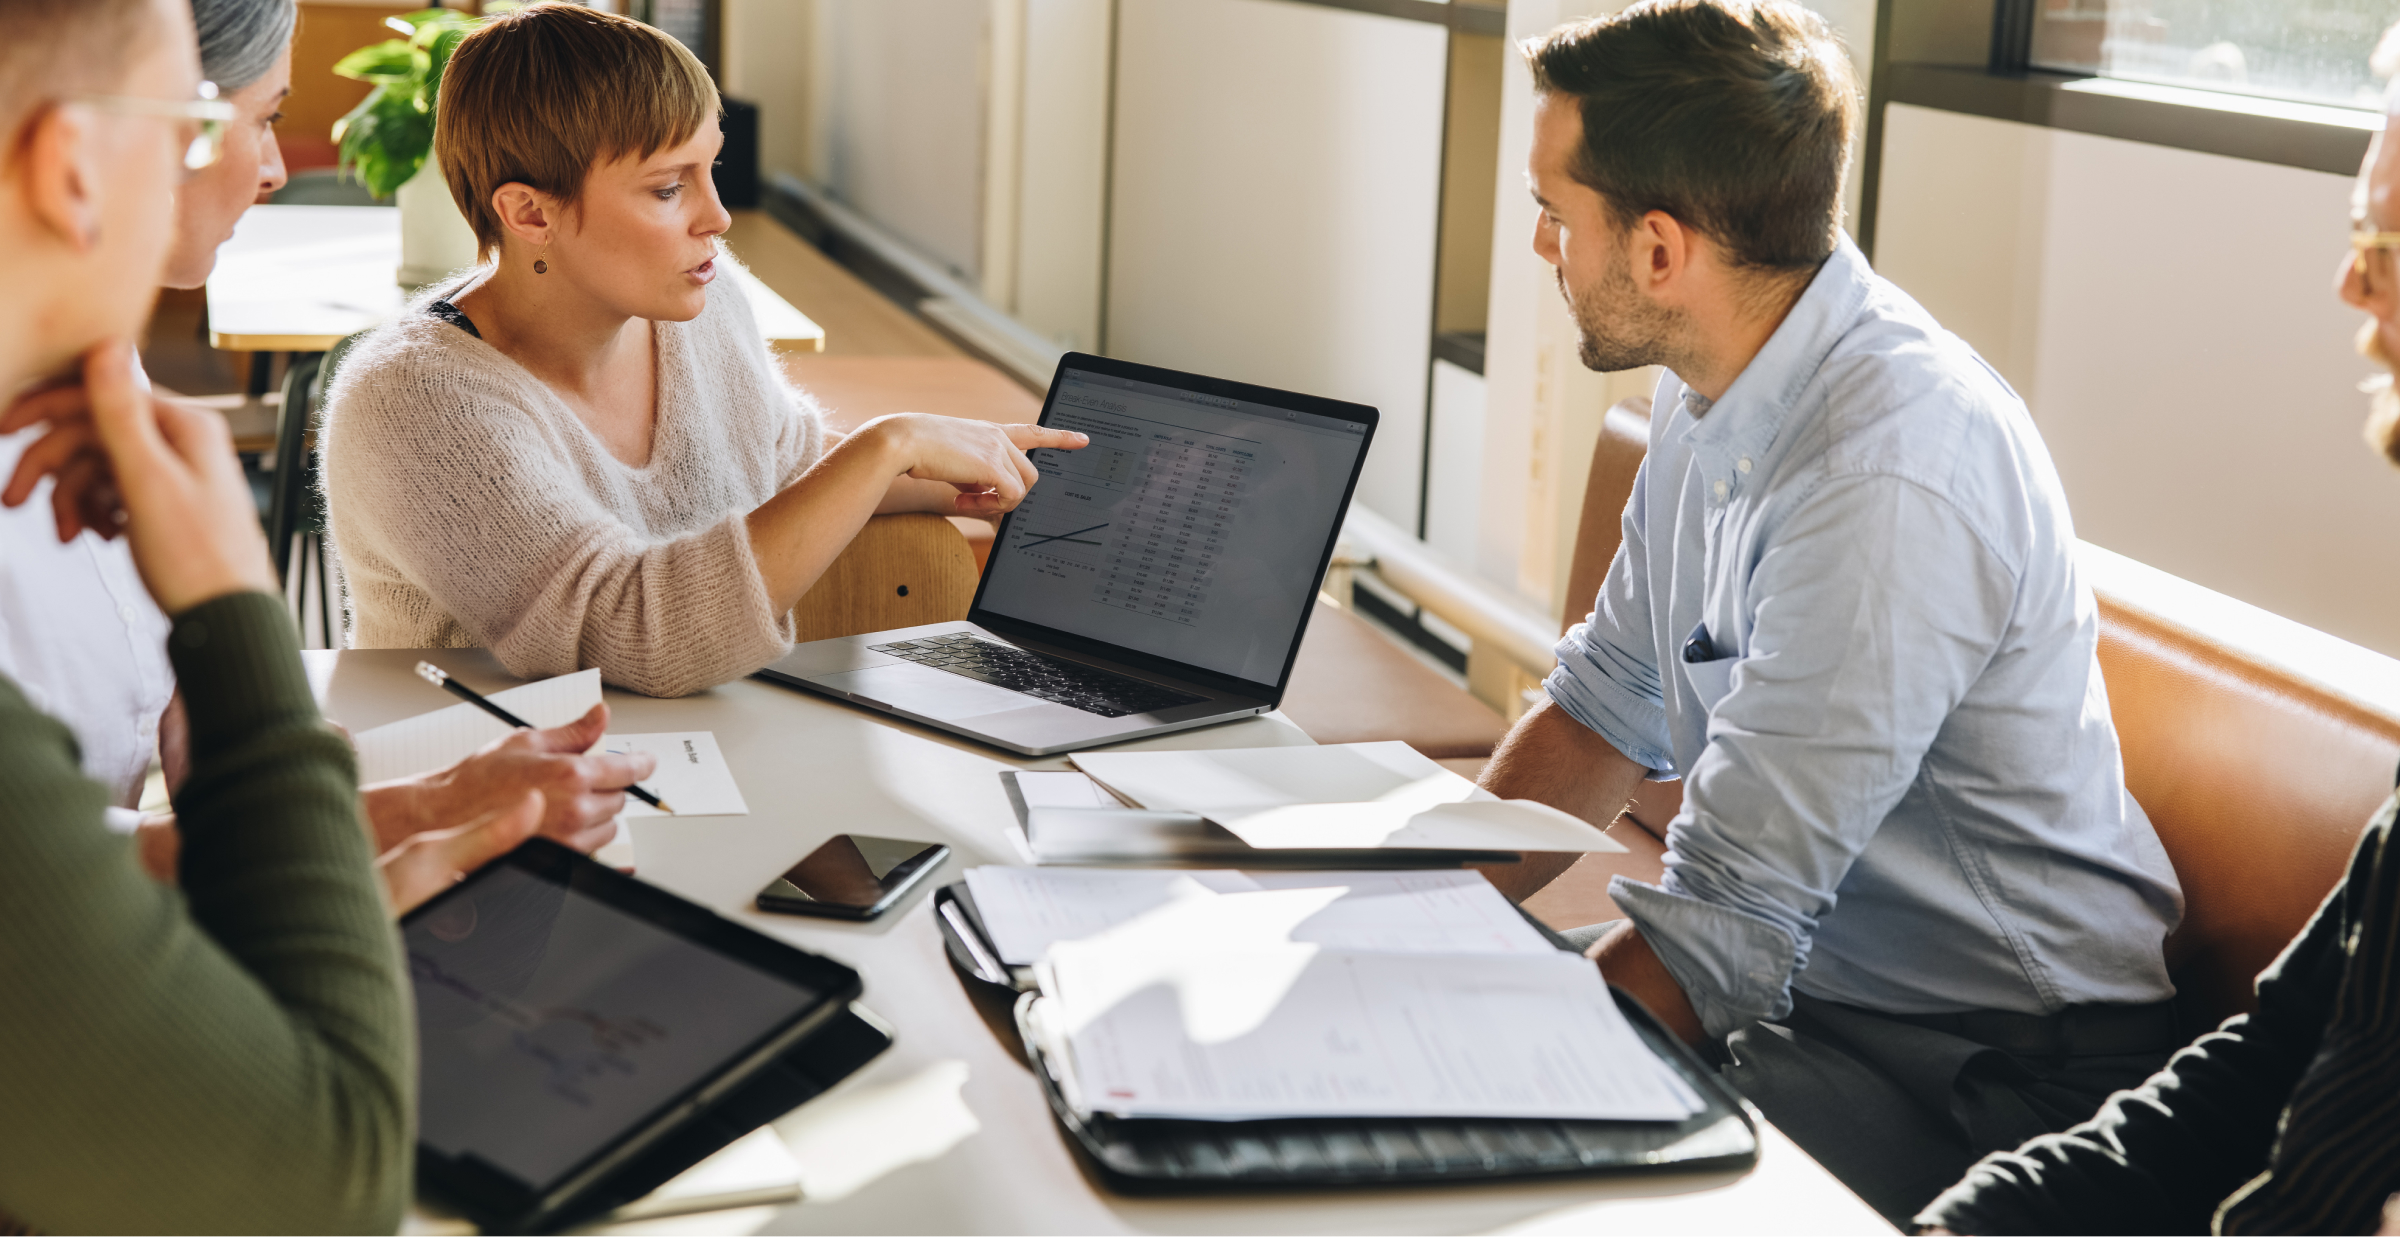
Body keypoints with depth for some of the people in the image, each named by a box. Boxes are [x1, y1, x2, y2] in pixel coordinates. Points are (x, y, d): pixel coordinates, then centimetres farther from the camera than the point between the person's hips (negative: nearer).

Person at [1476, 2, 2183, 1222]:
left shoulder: (1888, 478, -28)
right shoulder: (1717, 394, 2)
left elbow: (1721, 924, -27)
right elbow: (1608, 707, 11)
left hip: (1991, 1071, -9)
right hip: (1802, 968, 9)